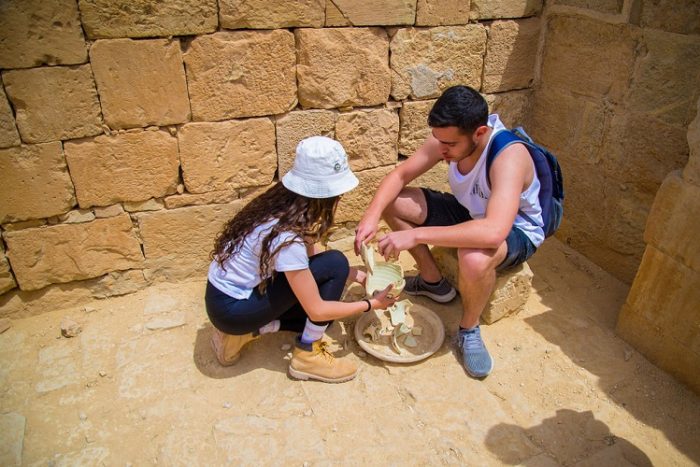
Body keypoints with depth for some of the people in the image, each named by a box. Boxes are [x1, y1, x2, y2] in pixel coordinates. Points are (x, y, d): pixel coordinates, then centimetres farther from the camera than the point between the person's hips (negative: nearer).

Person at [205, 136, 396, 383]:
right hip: (231, 309, -8)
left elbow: (310, 256, 10)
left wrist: (355, 274, 2)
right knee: (334, 263, -18)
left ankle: (248, 330, 10)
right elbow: (316, 310, -22)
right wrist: (372, 304, -11)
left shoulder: (284, 202, -6)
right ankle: (308, 356, -5)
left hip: (228, 290, 8)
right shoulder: (286, 237, -30)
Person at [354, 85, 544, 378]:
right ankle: (434, 282, 10)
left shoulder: (509, 156, -36)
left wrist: (415, 235, -49)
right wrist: (371, 216, -28)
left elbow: (494, 231, -49)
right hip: (469, 213, 7)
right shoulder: (449, 137, -17)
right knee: (391, 202, -7)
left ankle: (469, 330, -9)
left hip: (515, 230, -6)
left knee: (474, 259, -42)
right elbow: (399, 175, -10)